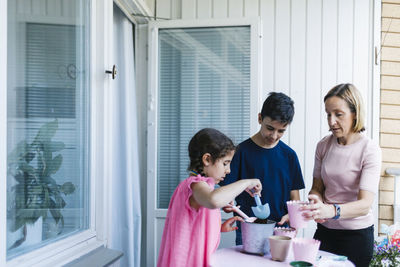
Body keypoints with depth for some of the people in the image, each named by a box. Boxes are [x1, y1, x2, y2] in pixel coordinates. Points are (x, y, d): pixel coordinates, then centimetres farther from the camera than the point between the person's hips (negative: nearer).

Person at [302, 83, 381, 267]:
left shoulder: (370, 150, -14)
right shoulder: (324, 145, 0)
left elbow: (365, 205, -22)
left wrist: (332, 210, -41)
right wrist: (316, 205, -15)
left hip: (356, 235, -4)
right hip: (325, 230, 4)